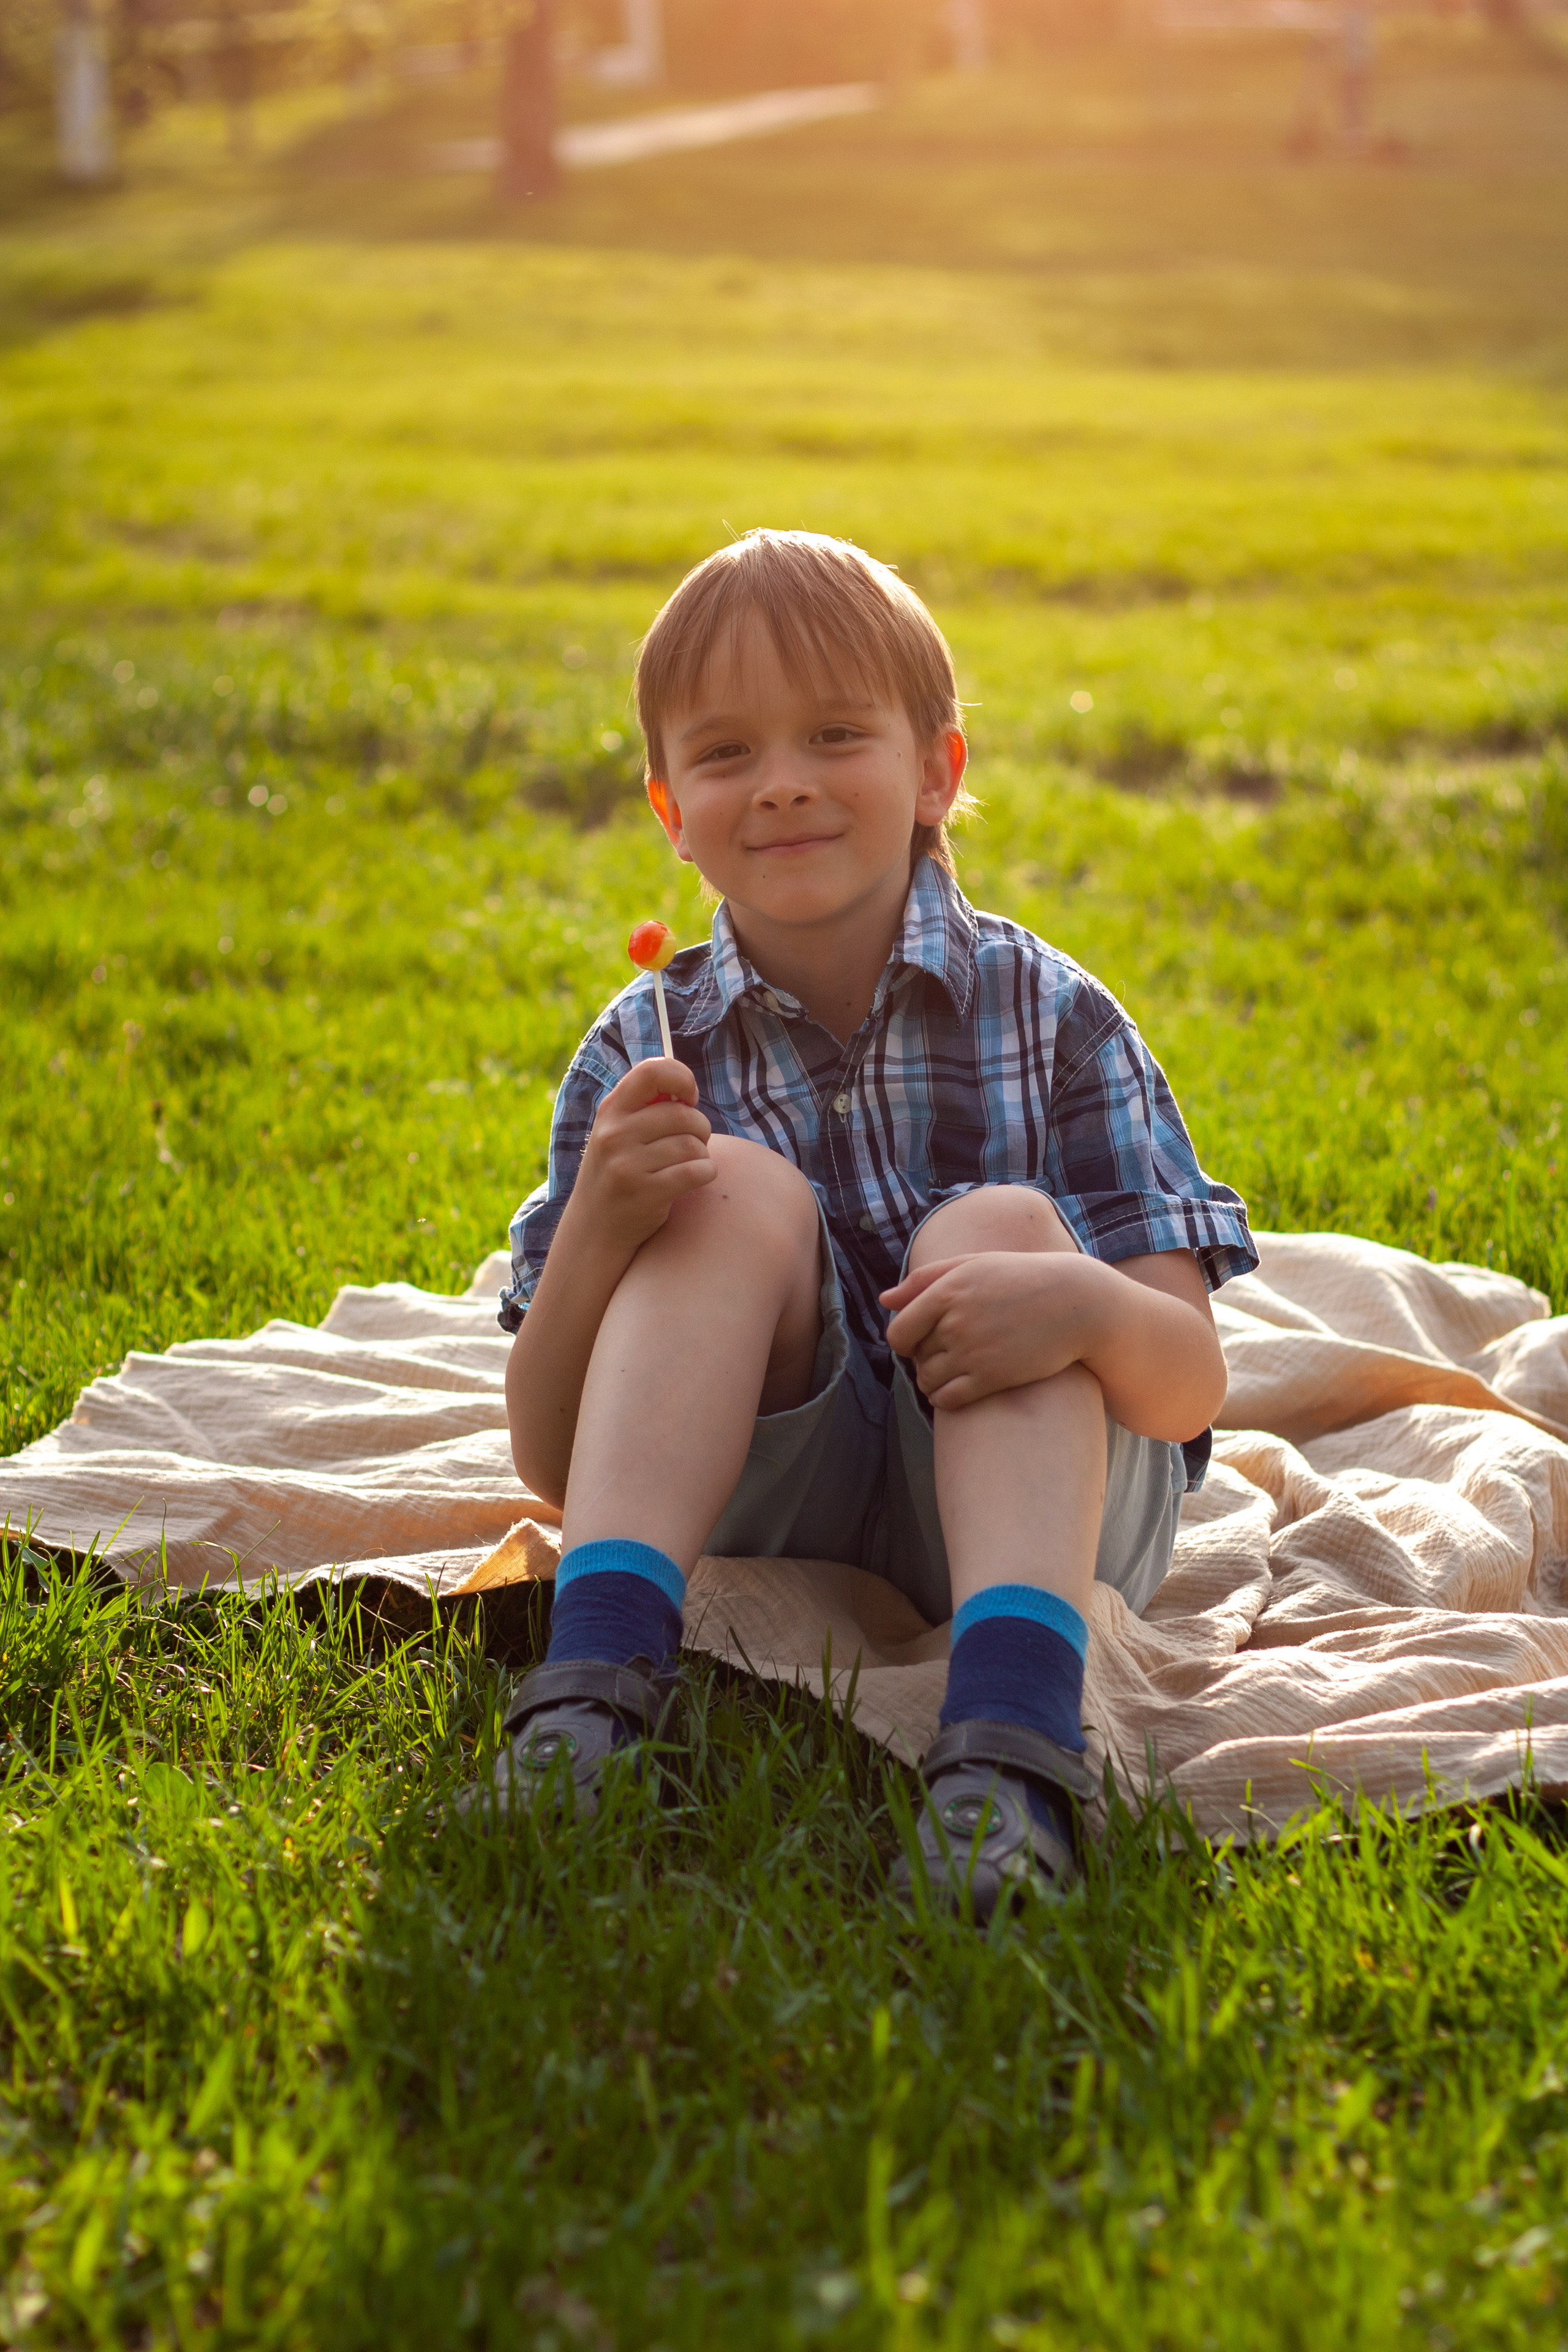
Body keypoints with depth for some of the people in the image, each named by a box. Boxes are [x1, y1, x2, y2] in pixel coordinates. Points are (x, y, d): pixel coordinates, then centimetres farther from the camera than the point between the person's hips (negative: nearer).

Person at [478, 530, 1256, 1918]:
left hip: (1034, 1495, 0)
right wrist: (598, 1232, -25)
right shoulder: (645, 1059, -2)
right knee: (745, 1192, -22)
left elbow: (1193, 1386, -9)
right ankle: (598, 1668, -36)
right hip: (761, 1522, 1)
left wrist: (1085, 1306, -34)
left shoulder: (1052, 1020, -5)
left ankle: (1012, 1722, -46)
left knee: (999, 1227, -26)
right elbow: (549, 1462, -6)